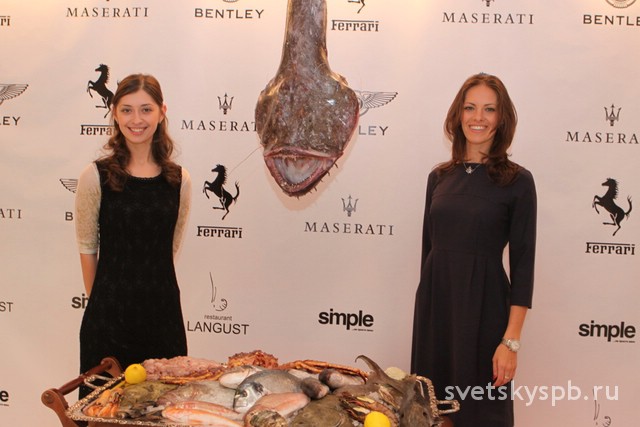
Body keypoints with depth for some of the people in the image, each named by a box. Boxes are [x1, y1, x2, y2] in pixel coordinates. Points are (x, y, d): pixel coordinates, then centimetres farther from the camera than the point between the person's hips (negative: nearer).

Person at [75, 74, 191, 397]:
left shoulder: (179, 180, 1)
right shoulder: (96, 176, -6)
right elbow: (87, 246, 1)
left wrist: (148, 284, 11)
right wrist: (101, 298, 7)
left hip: (164, 310, 2)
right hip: (109, 312, -2)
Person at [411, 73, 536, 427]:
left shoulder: (517, 181, -6)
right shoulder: (439, 177, 7)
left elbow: (523, 264, -8)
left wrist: (511, 340, -13)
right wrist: (427, 301, 15)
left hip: (483, 304, -4)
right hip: (434, 301, 4)